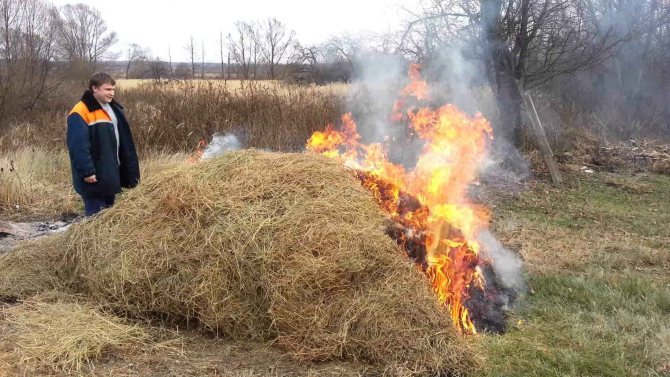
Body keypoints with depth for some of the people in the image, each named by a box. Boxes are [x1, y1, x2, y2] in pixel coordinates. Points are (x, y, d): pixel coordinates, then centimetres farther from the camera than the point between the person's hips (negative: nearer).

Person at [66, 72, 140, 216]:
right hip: (94, 178, -9)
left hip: (110, 175, 9)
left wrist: (131, 171, 16)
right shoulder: (80, 113, -15)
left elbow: (125, 143, 18)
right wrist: (87, 171, -25)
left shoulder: (113, 109, 13)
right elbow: (78, 146, -21)